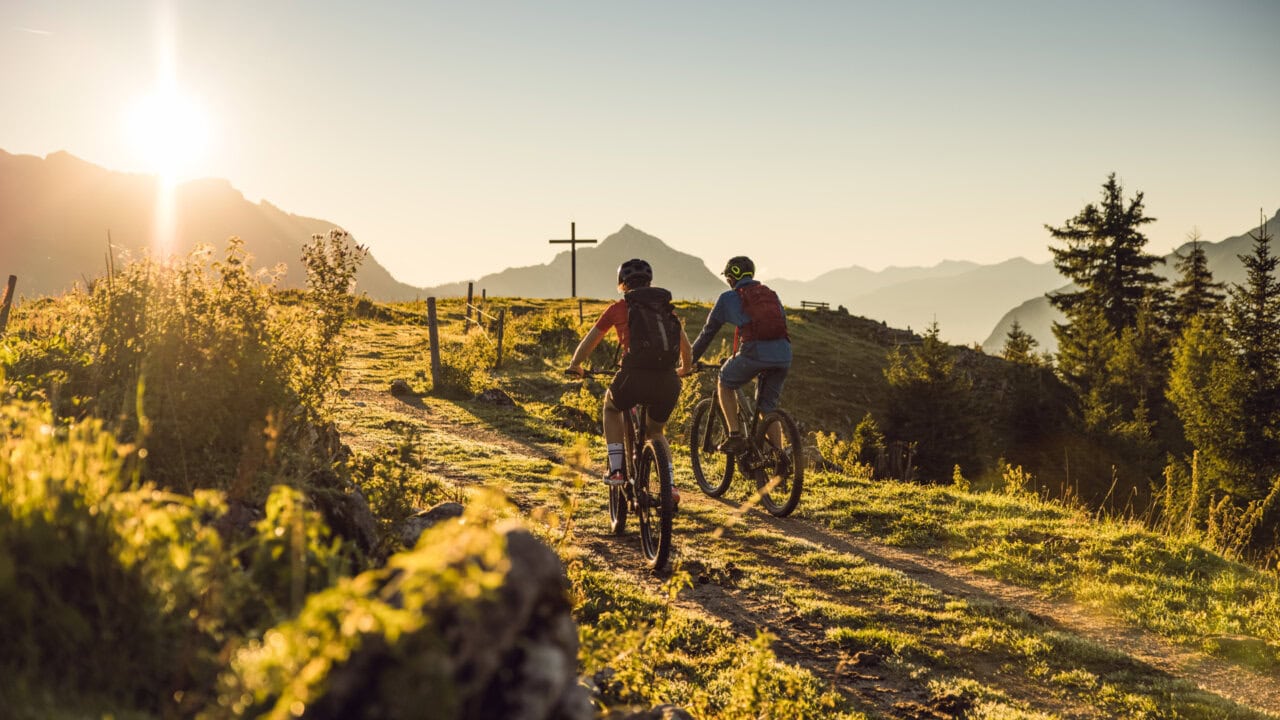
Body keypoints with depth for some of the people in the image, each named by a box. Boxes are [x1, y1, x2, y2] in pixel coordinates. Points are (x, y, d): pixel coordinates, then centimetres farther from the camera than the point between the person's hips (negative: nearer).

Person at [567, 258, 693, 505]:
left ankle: (616, 469, 21)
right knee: (656, 432, 29)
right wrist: (686, 367, 55)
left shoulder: (618, 308, 14)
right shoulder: (667, 308, 22)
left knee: (611, 407, 31)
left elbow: (589, 341, 26)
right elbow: (685, 345, 34)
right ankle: (669, 485, 10)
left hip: (635, 376, -3)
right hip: (668, 382, 3)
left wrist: (574, 365, 44)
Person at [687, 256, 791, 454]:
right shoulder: (771, 295, 28)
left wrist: (690, 361, 32)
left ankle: (735, 437, 10)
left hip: (755, 351, -4)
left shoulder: (728, 298, 16)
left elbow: (707, 333, 21)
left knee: (724, 383, 22)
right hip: (783, 354, 4)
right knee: (768, 409, 20)